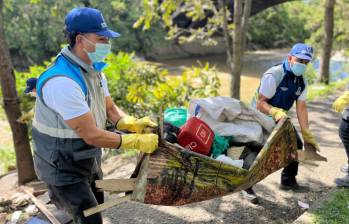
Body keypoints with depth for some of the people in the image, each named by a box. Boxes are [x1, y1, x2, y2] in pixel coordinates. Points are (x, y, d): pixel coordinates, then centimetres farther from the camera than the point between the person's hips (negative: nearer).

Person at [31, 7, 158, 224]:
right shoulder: (62, 81, -31)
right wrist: (136, 141, -25)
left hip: (90, 161, 9)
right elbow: (91, 134, -30)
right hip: (63, 168, -8)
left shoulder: (94, 70, -1)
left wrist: (133, 124, -15)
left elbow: (110, 108, 4)